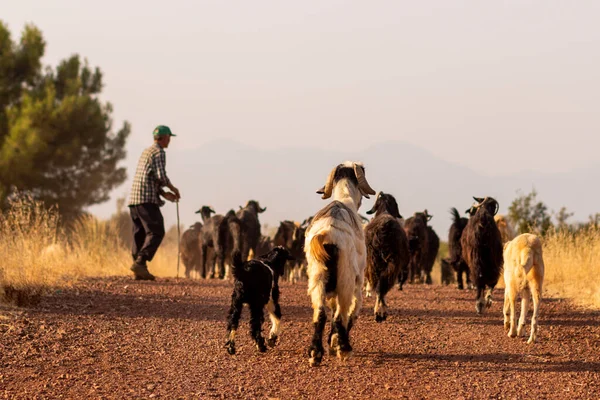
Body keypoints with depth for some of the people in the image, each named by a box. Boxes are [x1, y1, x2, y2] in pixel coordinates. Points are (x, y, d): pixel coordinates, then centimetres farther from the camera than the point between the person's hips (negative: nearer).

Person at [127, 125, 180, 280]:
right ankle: (139, 262, -24)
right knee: (156, 232, -11)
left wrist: (164, 194, 17)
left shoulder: (146, 152, 24)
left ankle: (140, 271, 1)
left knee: (140, 234, 7)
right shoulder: (159, 152, -6)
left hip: (134, 198, 9)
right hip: (147, 199, -9)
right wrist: (173, 188, 0)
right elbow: (161, 176, -17)